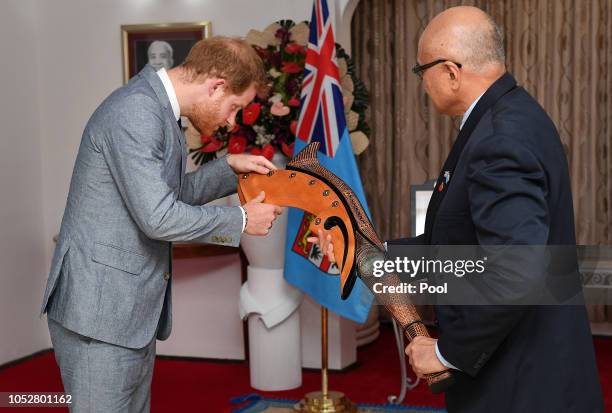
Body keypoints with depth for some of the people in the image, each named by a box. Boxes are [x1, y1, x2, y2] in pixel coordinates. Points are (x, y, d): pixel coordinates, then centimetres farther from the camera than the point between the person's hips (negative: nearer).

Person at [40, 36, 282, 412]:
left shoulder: (157, 108, 12)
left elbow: (173, 194, 24)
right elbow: (158, 217, -26)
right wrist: (242, 219, -13)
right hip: (98, 310, -10)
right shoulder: (135, 112, -20)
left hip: (133, 310, 10)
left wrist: (230, 167, 11)